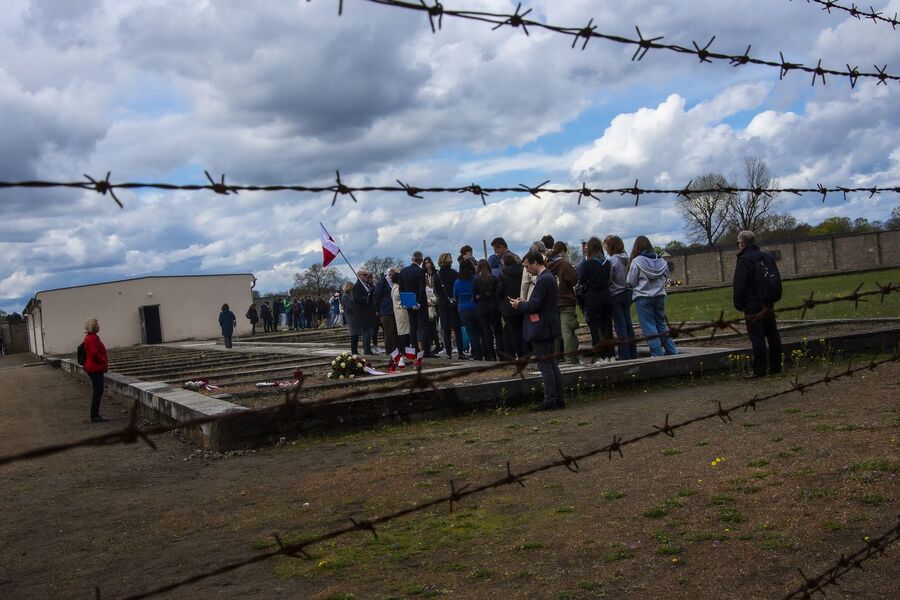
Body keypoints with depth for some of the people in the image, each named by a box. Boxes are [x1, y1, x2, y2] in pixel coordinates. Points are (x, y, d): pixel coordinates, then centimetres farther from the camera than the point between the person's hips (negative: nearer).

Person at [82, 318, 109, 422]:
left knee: (96, 391, 15)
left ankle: (95, 415, 20)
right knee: (98, 391, -6)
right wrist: (105, 362, -12)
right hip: (96, 368, -11)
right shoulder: (93, 338, -18)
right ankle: (95, 416, -3)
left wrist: (104, 361, 14)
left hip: (92, 367, 11)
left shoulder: (88, 337, 16)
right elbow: (95, 353, -24)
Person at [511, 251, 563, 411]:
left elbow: (536, 304, -22)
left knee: (545, 365, -5)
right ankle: (558, 399, 17)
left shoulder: (542, 280, -19)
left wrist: (520, 305, -6)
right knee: (552, 363, 13)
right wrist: (525, 302, 11)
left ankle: (550, 399, -1)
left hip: (541, 328, -10)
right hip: (550, 327, 10)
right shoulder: (549, 277, 13)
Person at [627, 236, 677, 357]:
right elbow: (666, 276, 10)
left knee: (649, 327, 0)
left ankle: (657, 354, -2)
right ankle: (672, 351, 16)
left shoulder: (637, 261, -12)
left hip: (643, 297, -5)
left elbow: (631, 281, -8)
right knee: (662, 324, 15)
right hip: (660, 295, 5)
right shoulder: (661, 260, 2)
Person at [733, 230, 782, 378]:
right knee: (772, 335, 13)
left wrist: (738, 304, -6)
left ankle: (760, 370, -5)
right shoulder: (768, 257, 12)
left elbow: (739, 285, -16)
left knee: (757, 338, -7)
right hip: (768, 304, 8)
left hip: (753, 306, -8)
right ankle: (775, 366, 19)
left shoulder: (744, 260, -13)